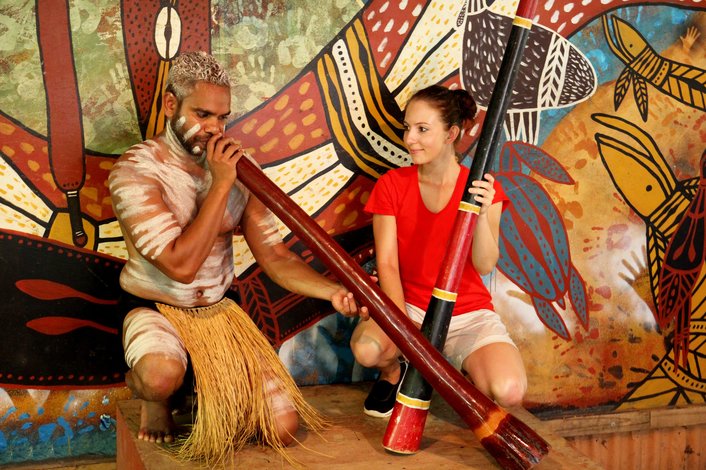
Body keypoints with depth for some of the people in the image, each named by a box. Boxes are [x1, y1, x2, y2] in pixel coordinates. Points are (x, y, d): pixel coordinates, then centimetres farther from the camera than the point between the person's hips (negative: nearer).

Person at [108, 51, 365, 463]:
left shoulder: (235, 167, -3)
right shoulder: (134, 171, -17)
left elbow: (275, 257, -6)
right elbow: (181, 265, -27)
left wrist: (334, 291, -24)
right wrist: (220, 184, -26)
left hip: (220, 310, 4)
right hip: (155, 310, -4)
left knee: (284, 428, -7)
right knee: (161, 375, -40)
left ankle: (212, 386, 22)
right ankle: (154, 398, -1)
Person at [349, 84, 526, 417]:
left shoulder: (482, 189, -3)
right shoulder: (392, 184, -1)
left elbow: (485, 265, -13)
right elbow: (387, 264, -7)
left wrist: (481, 213, -30)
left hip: (470, 315, 0)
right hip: (409, 309, 0)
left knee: (509, 391, -26)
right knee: (367, 348, -34)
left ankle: (462, 368, 10)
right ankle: (393, 372, 4)